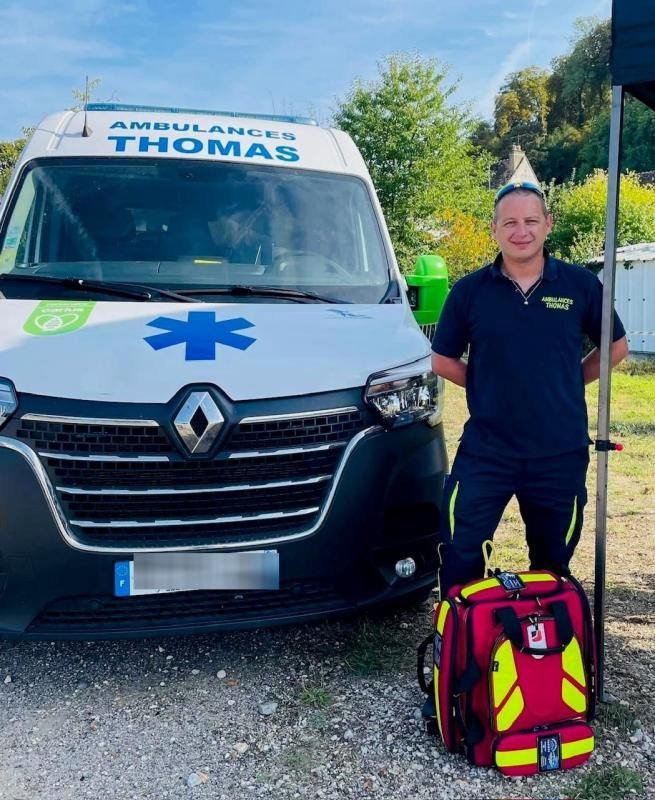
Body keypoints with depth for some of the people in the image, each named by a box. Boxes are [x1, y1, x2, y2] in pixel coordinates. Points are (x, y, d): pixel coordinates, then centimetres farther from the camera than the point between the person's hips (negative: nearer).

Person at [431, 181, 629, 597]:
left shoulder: (581, 284, -2)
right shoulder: (469, 291, -3)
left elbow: (617, 347, 11)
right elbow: (443, 361, 7)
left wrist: (567, 383, 4)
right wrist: (491, 388, 1)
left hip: (561, 454, 1)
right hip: (485, 451, -1)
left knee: (552, 567, 17)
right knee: (460, 559, 0)